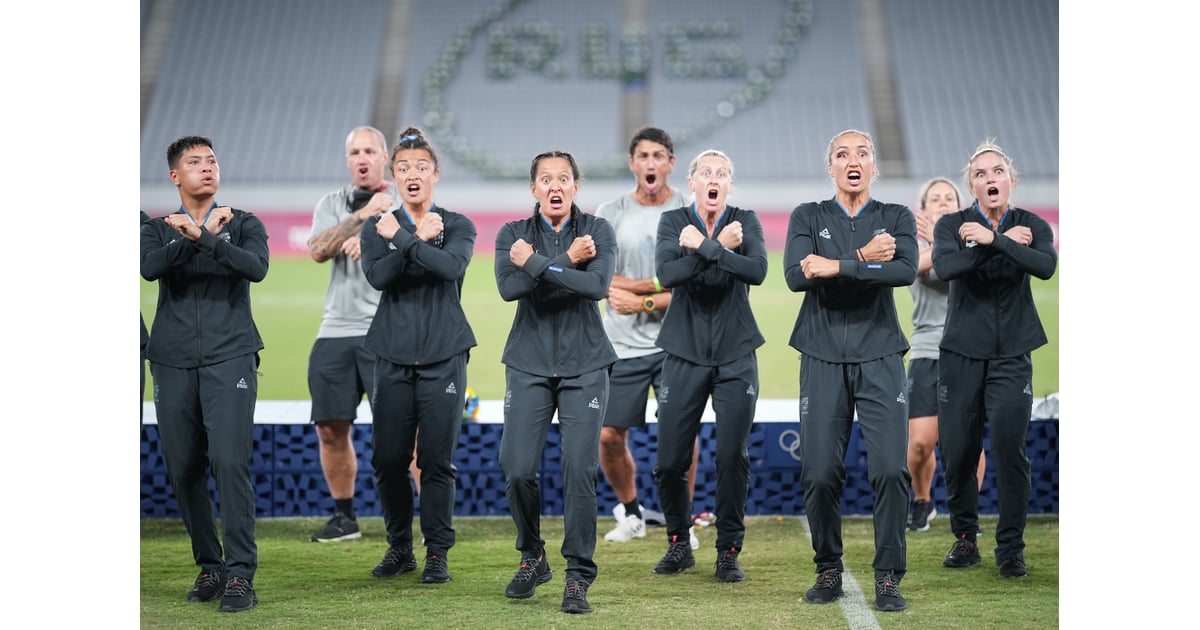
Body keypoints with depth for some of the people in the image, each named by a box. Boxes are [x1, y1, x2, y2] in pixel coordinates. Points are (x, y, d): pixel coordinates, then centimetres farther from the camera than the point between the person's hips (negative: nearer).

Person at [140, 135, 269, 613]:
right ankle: (208, 567, 13)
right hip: (173, 361, 2)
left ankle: (241, 573, -11)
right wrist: (203, 234, -13)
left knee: (229, 461, -14)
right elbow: (150, 268, -9)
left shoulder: (244, 224, 10)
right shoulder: (157, 229, 13)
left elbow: (256, 267, -11)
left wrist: (201, 237, -19)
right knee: (183, 468, 2)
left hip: (229, 358, -2)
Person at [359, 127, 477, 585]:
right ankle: (399, 547, 18)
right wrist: (420, 240, -14)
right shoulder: (376, 228, 9)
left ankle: (437, 554, 8)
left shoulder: (457, 226, 6)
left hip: (444, 355, -1)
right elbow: (377, 276, -11)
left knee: (437, 459, -3)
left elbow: (453, 265, -16)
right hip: (394, 357, 2)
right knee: (388, 458, 2)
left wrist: (402, 239, -14)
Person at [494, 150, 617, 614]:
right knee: (517, 469, -5)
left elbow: (598, 285, -16)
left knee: (580, 471, -9)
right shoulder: (513, 234, 6)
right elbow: (509, 287, -14)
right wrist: (567, 261, -16)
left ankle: (578, 577, 1)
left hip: (584, 366, -1)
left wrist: (536, 263, -14)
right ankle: (532, 559, 20)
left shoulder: (597, 230, 3)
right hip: (529, 365, 1)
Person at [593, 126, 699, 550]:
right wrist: (666, 284, -12)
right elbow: (605, 282, -4)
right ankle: (631, 515, 23)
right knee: (610, 436, 2)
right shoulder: (610, 214, 4)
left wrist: (642, 300, -13)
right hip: (623, 345, 2)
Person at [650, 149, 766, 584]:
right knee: (670, 461, 0)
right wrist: (721, 248, -20)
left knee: (733, 457, -5)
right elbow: (667, 275, -17)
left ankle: (728, 552, 10)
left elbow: (757, 270, -18)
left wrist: (703, 246, -21)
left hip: (736, 355, 0)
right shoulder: (673, 222, 1)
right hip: (685, 354, 0)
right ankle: (679, 545, 22)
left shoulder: (745, 222, 2)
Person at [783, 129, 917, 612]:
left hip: (880, 358, 0)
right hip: (823, 358, 0)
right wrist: (863, 259, -11)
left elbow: (906, 270, -12)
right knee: (820, 473, -4)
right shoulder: (807, 217, 10)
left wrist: (836, 267, -15)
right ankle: (828, 572, 13)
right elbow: (795, 276, -8)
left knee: (891, 468, -11)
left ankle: (888, 577, 0)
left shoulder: (897, 218, 9)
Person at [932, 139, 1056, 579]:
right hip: (961, 353, 1)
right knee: (957, 451, 2)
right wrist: (1006, 242, -18)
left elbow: (1046, 266, -19)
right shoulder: (952, 224, 1)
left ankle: (1011, 548, 5)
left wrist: (991, 239, -23)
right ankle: (964, 539, 20)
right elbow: (945, 267, -21)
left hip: (1011, 356, 0)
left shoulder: (1031, 226, 2)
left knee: (1010, 449, -8)